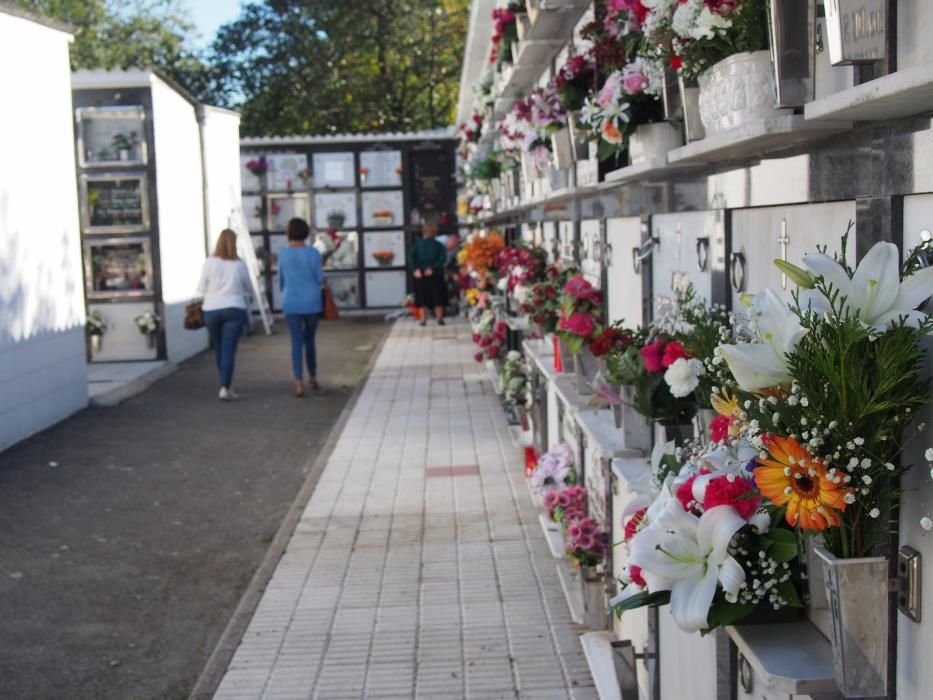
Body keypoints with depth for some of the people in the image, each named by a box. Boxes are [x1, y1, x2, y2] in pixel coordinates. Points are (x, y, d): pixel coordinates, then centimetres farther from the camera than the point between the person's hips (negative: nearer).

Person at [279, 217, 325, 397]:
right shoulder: (313, 252, -7)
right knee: (310, 340, 16)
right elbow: (320, 279, -4)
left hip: (291, 303, 0)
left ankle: (299, 382, -12)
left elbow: (281, 281, 10)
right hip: (312, 302, 0)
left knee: (296, 342, 0)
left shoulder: (283, 254, -2)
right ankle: (312, 378, 26)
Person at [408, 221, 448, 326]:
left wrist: (415, 269, -12)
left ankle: (423, 319, 8)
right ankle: (439, 318, 9)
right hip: (436, 275, -1)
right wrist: (433, 268, -18)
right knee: (438, 298, 8)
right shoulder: (438, 245, -3)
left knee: (423, 298, 9)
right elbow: (443, 258, -16)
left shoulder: (418, 244, 2)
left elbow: (411, 257, -8)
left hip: (421, 275, 1)